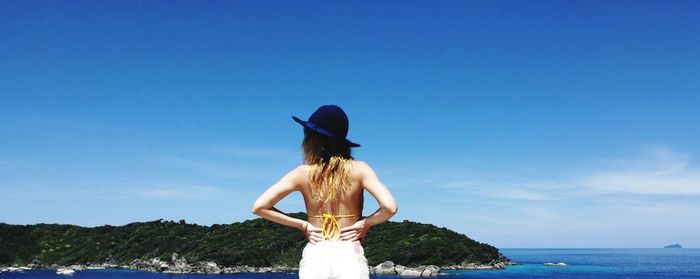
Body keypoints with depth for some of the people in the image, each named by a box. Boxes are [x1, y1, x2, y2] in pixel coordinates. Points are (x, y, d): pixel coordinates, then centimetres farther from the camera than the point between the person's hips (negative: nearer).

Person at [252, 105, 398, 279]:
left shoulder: (303, 173, 1)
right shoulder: (358, 170, -2)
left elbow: (259, 207, -1)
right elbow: (389, 207, -15)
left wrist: (302, 225, 4)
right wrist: (365, 223, 2)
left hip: (314, 257, 1)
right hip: (350, 257, -1)